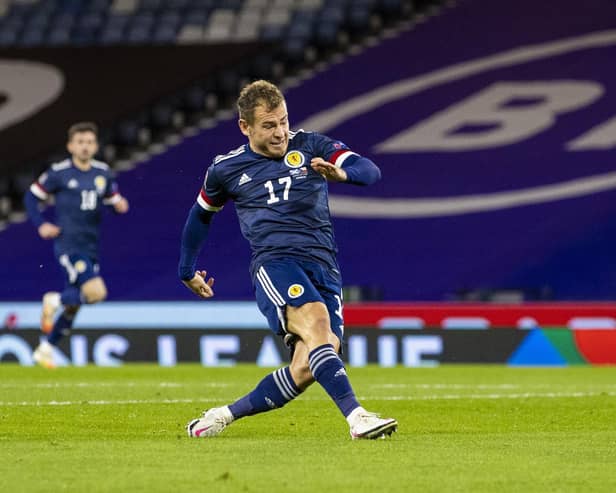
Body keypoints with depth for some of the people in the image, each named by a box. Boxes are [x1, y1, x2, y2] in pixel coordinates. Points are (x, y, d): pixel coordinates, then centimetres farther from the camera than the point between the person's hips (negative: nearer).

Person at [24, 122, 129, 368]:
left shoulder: (103, 173, 8)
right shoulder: (59, 173, -5)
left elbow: (114, 200, 17)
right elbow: (32, 196, 5)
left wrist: (120, 205, -7)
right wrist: (40, 225, -7)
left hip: (91, 247, 6)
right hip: (68, 244, -6)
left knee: (73, 305, 13)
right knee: (96, 292, -23)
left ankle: (45, 349, 31)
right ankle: (54, 301, 4)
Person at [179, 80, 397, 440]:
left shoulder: (310, 146, 8)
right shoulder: (226, 169, 12)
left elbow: (370, 171, -5)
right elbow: (201, 214, 31)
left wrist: (342, 173, -27)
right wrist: (188, 271, 38)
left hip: (323, 268, 2)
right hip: (275, 264, -2)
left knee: (307, 370, -14)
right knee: (316, 321, -33)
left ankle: (226, 415, 7)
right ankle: (357, 417, -45)